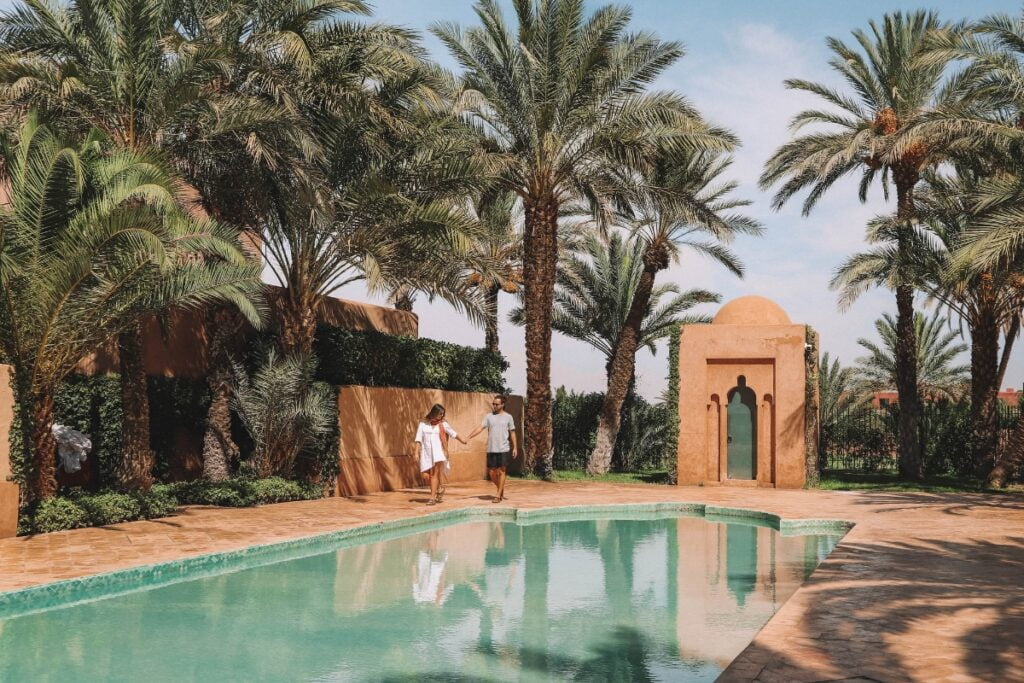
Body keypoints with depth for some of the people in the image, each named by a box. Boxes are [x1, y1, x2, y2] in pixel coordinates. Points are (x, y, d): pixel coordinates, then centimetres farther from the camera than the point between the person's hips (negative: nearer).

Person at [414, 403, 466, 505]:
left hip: (438, 452, -1)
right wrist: (417, 452, -1)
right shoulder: (423, 424, 4)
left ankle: (433, 497, -13)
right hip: (426, 452, 2)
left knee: (435, 474, -12)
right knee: (431, 474, 5)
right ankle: (438, 491, 28)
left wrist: (463, 441, 31)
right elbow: (419, 439, 4)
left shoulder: (443, 424, 5)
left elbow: (453, 434, 19)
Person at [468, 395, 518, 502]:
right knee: (491, 472, 5)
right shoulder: (488, 416, 5)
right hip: (491, 449, 2)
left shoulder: (508, 417, 3)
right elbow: (480, 428, -2)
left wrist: (515, 447, 2)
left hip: (504, 449, -2)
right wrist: (468, 437, -14)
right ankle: (501, 489, 26)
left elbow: (512, 433, 6)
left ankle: (499, 495, 3)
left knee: (501, 471, -2)